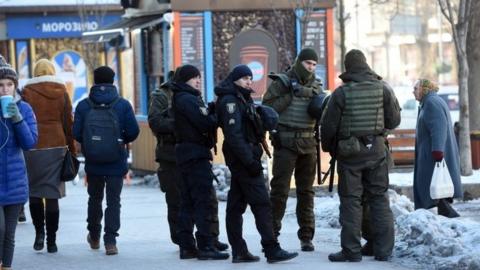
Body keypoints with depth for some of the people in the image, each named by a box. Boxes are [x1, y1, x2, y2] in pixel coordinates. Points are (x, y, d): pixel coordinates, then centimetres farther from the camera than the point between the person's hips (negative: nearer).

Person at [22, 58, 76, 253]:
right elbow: (68, 122, 7)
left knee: (34, 191, 13)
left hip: (34, 147, -2)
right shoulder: (61, 92, 6)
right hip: (57, 146, 2)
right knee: (52, 193, 4)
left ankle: (39, 233, 2)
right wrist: (72, 149, 13)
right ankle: (51, 241, 4)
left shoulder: (27, 92, -1)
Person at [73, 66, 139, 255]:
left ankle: (94, 236, 34)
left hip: (93, 162, 2)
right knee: (113, 201, 3)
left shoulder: (83, 106, -5)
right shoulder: (123, 105, -7)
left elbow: (76, 133, -7)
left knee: (95, 198, 20)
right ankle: (110, 241, -6)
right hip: (116, 163, -2)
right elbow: (133, 131, -9)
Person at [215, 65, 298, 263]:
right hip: (243, 157, -10)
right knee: (262, 204, -12)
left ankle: (238, 251, 12)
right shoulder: (230, 101, -13)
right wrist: (250, 161, -23)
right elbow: (233, 135, -21)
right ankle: (272, 250, -14)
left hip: (241, 160, 10)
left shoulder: (243, 99, 19)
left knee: (236, 205, 10)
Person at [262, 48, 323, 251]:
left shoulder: (315, 86, 11)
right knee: (280, 189, -6)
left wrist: (307, 93, -16)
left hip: (308, 144, 4)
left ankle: (306, 236, 11)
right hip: (285, 142, -4)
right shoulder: (281, 82, -1)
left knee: (306, 190, 7)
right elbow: (267, 107, -10)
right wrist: (289, 96, -15)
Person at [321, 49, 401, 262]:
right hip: (376, 149, 3)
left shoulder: (341, 93, -10)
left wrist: (328, 147, 12)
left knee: (351, 201, 2)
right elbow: (394, 121, 3)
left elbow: (328, 125, -6)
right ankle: (383, 249, 9)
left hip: (349, 152, -3)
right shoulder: (383, 89, -2)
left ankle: (351, 250, 0)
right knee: (379, 199, 9)